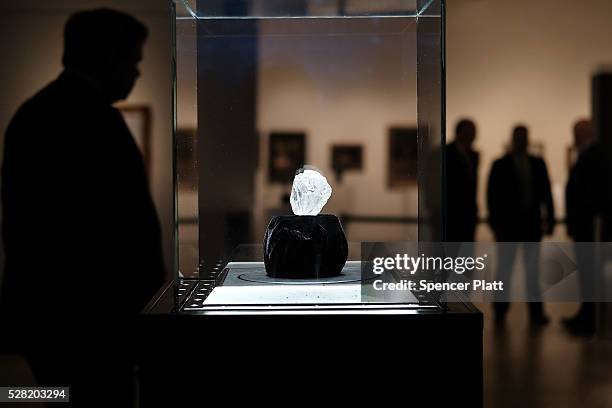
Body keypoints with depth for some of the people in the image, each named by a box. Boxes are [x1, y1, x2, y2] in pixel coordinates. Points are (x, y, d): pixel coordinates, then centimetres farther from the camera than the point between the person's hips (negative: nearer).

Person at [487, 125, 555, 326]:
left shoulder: (538, 164, 7)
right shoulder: (500, 165, 0)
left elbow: (546, 192, 6)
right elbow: (492, 196, -2)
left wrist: (550, 219, 0)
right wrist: (495, 223, -8)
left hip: (532, 224, 2)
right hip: (508, 225, -2)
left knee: (533, 270, 5)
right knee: (504, 268, 3)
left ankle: (536, 312, 7)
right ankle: (500, 310, 12)